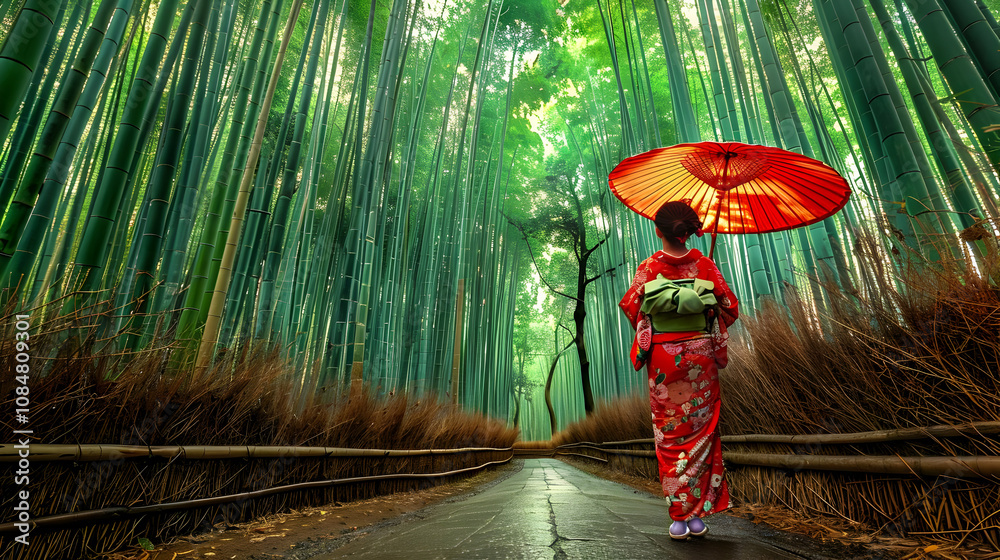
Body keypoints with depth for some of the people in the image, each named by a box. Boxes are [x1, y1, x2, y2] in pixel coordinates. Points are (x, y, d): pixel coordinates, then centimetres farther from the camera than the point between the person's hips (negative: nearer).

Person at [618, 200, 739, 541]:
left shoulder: (649, 268, -6)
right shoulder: (705, 264, -2)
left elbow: (630, 307, 0)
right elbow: (729, 307, 3)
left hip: (663, 358, -1)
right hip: (700, 355, 2)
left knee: (670, 434, 7)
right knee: (701, 431, 11)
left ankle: (679, 518, 13)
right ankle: (697, 515, 18)